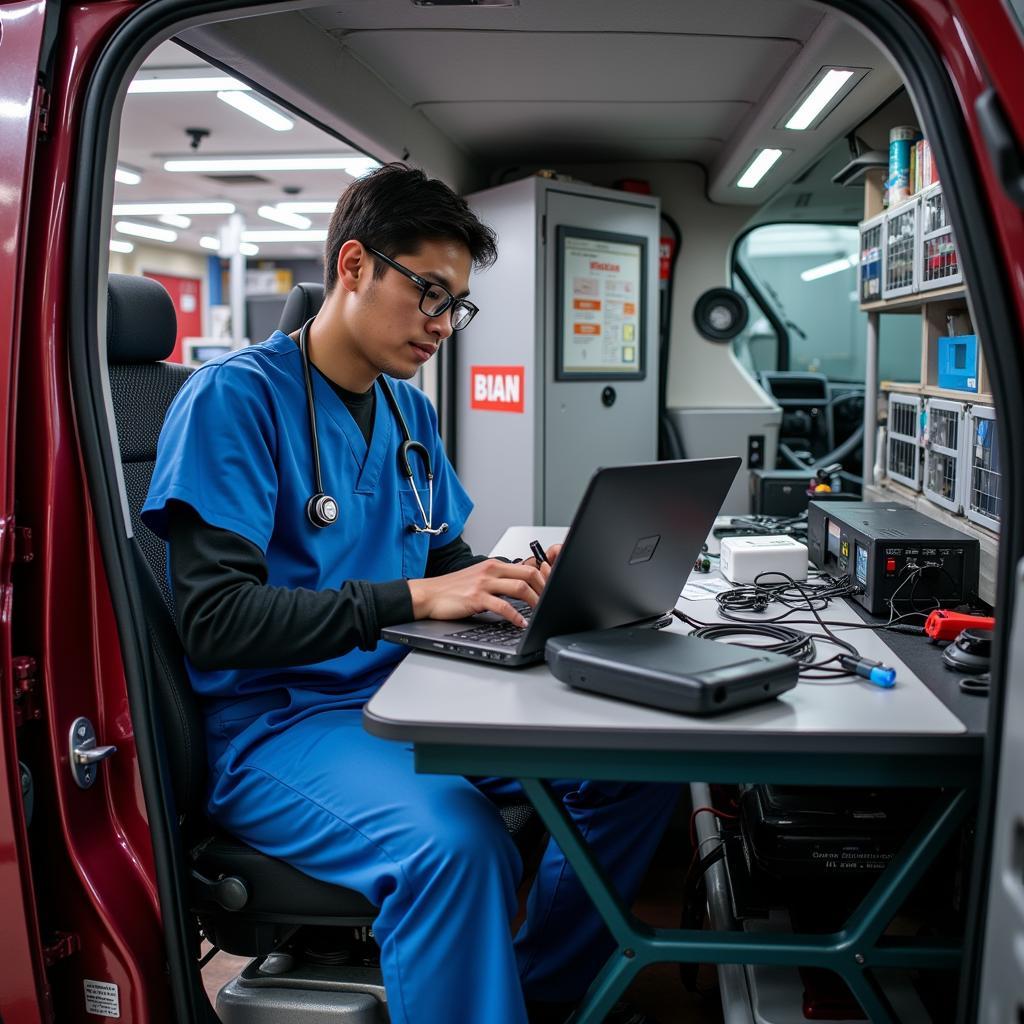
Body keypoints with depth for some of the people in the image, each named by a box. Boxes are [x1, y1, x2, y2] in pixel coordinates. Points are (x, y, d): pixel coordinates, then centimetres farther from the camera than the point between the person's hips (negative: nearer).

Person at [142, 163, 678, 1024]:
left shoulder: (410, 411, 13)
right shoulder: (236, 396, -11)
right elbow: (215, 617, -20)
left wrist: (520, 583, -4)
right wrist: (411, 597, -24)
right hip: (275, 719, -8)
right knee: (455, 842, -37)